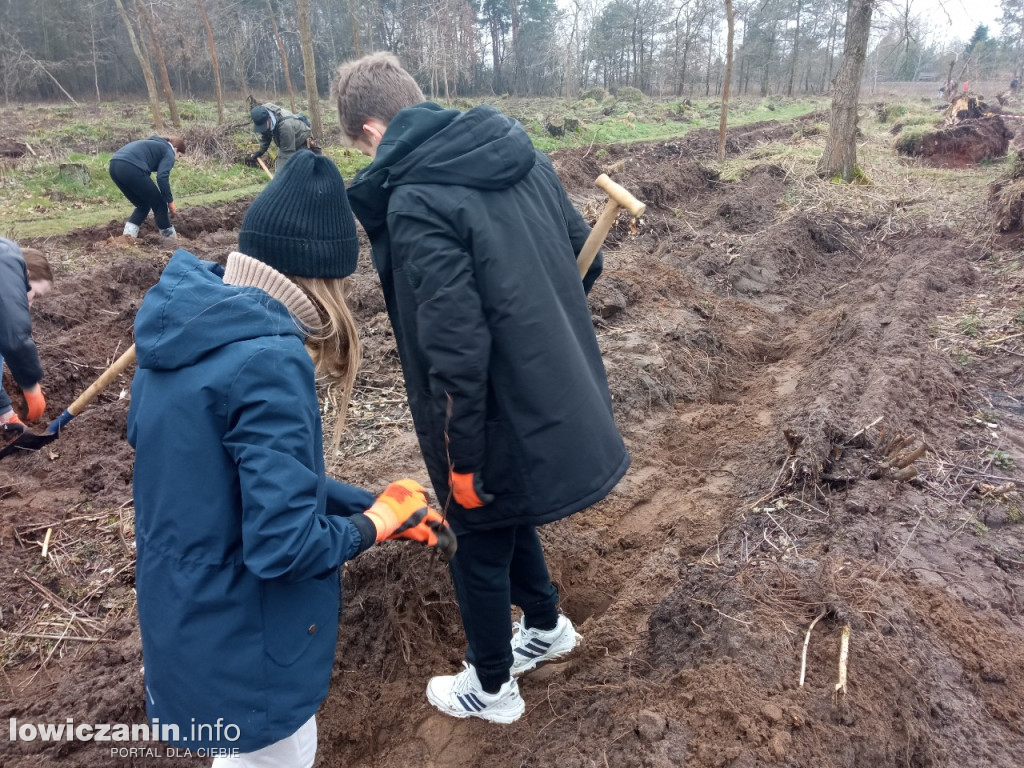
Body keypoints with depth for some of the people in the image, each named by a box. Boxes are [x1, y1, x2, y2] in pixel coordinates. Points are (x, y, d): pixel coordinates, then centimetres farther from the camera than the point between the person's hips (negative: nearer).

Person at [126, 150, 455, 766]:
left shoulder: (181, 333, -1)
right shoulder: (268, 359, -29)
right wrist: (377, 523, -12)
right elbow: (285, 546, -30)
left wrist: (375, 503, 0)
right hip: (239, 644, -8)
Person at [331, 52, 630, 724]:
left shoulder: (414, 202, -22)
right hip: (563, 400, 8)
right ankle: (546, 625, 52)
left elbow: (457, 350, -26)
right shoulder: (522, 153, 1)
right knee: (506, 519, 30)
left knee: (480, 551, 16)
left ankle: (491, 688, 40)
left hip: (507, 423, -7)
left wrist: (460, 460, -15)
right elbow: (584, 253, 10)